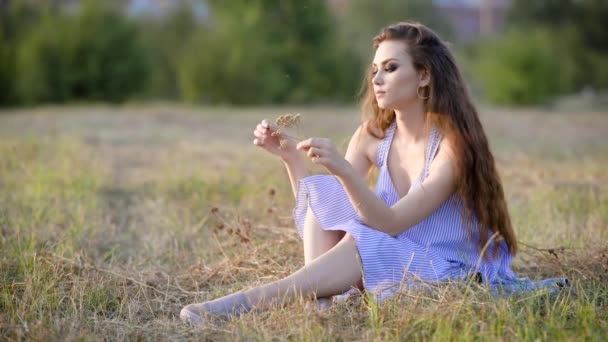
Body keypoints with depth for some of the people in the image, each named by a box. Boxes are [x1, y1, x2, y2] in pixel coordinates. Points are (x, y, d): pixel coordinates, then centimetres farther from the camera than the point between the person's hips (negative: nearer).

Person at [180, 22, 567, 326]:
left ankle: (248, 302, -40)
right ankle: (315, 303, -28)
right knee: (323, 193, -12)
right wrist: (291, 157, -15)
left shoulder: (453, 143, -18)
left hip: (451, 276, -6)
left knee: (364, 240, -34)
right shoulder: (373, 135, 1)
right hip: (388, 263, 7)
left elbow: (390, 223, -27)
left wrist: (342, 168, -40)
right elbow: (319, 213, -2)